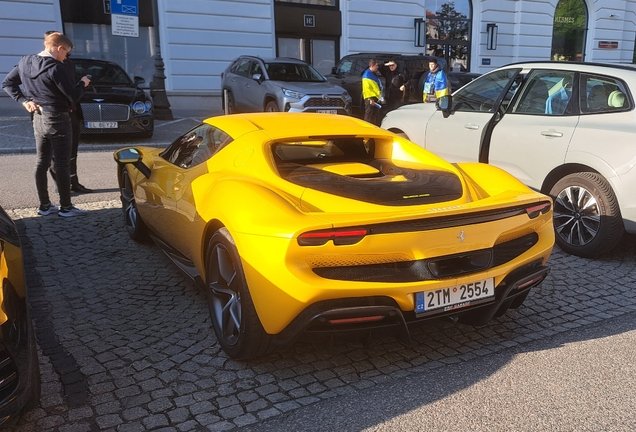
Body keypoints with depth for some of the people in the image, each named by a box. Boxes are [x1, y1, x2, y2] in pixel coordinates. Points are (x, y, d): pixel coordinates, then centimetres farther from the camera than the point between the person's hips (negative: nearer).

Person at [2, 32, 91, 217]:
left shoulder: (25, 62, 5)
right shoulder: (57, 68, -20)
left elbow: (7, 83, 11)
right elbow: (73, 97, -18)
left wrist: (23, 100, 6)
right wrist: (82, 83, 0)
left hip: (38, 118, 8)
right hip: (57, 119, -8)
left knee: (41, 163, 12)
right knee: (62, 164, -2)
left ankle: (44, 205, 18)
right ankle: (66, 207, 3)